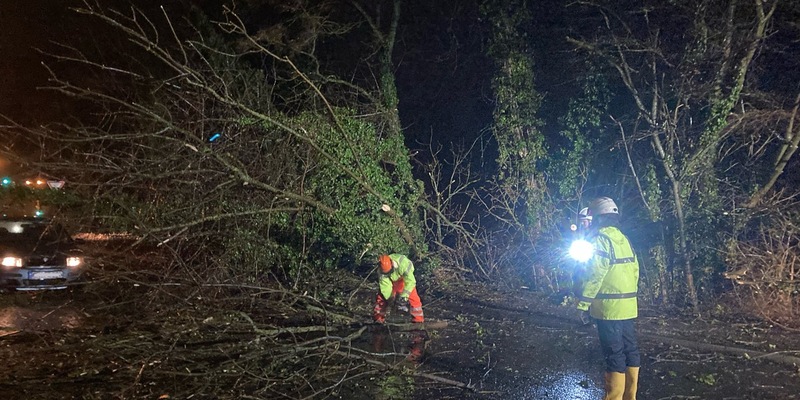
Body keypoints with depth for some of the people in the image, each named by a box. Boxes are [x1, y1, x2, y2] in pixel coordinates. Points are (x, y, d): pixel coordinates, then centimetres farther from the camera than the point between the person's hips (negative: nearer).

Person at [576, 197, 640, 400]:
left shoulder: (602, 240, -13)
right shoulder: (624, 240, 13)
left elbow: (595, 275, -17)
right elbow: (635, 271, 15)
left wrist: (583, 304, -12)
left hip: (610, 307, -8)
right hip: (628, 307, 8)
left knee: (615, 355, -4)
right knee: (630, 349, 13)